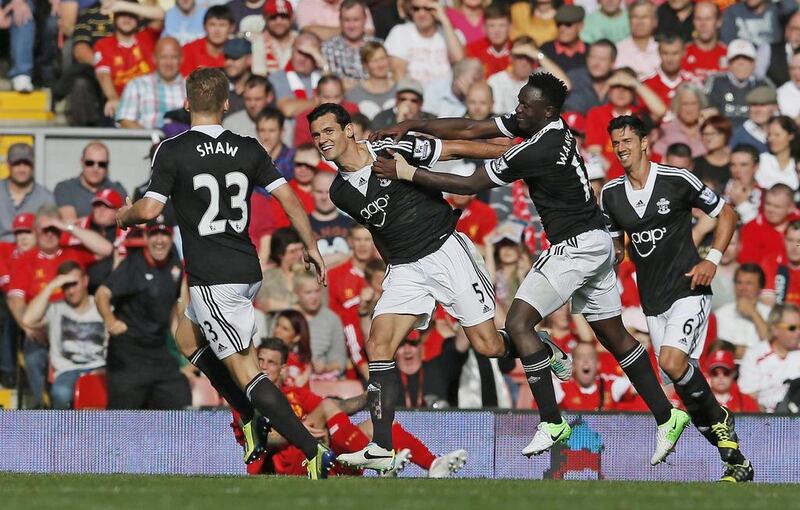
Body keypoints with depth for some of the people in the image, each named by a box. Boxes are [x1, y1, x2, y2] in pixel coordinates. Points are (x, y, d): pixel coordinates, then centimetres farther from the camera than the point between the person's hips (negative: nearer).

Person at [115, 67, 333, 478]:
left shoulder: (172, 152, -9)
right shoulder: (248, 149, 4)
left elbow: (149, 209, -13)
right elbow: (289, 199, 3)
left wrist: (122, 216, 9)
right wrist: (312, 248, 14)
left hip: (212, 279, -7)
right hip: (248, 271, 7)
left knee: (244, 371, -8)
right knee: (187, 338, 28)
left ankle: (313, 452, -19)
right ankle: (252, 422, 21)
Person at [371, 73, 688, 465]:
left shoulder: (537, 150, -23)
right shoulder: (537, 124, 4)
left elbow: (470, 184, -18)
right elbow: (469, 130, 8)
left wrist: (405, 172, -15)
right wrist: (412, 126, 2)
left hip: (575, 247, -10)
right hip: (596, 241, 10)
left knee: (519, 322, -10)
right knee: (613, 335, 15)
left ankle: (552, 423, -10)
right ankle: (666, 416, 19)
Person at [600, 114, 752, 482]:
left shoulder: (677, 180, -9)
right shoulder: (610, 195, 5)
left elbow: (726, 214, 1)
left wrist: (712, 259, -9)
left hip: (688, 289, -6)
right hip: (652, 301, 6)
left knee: (673, 363, -26)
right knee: (684, 381, 3)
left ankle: (718, 417, 1)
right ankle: (737, 463, 12)